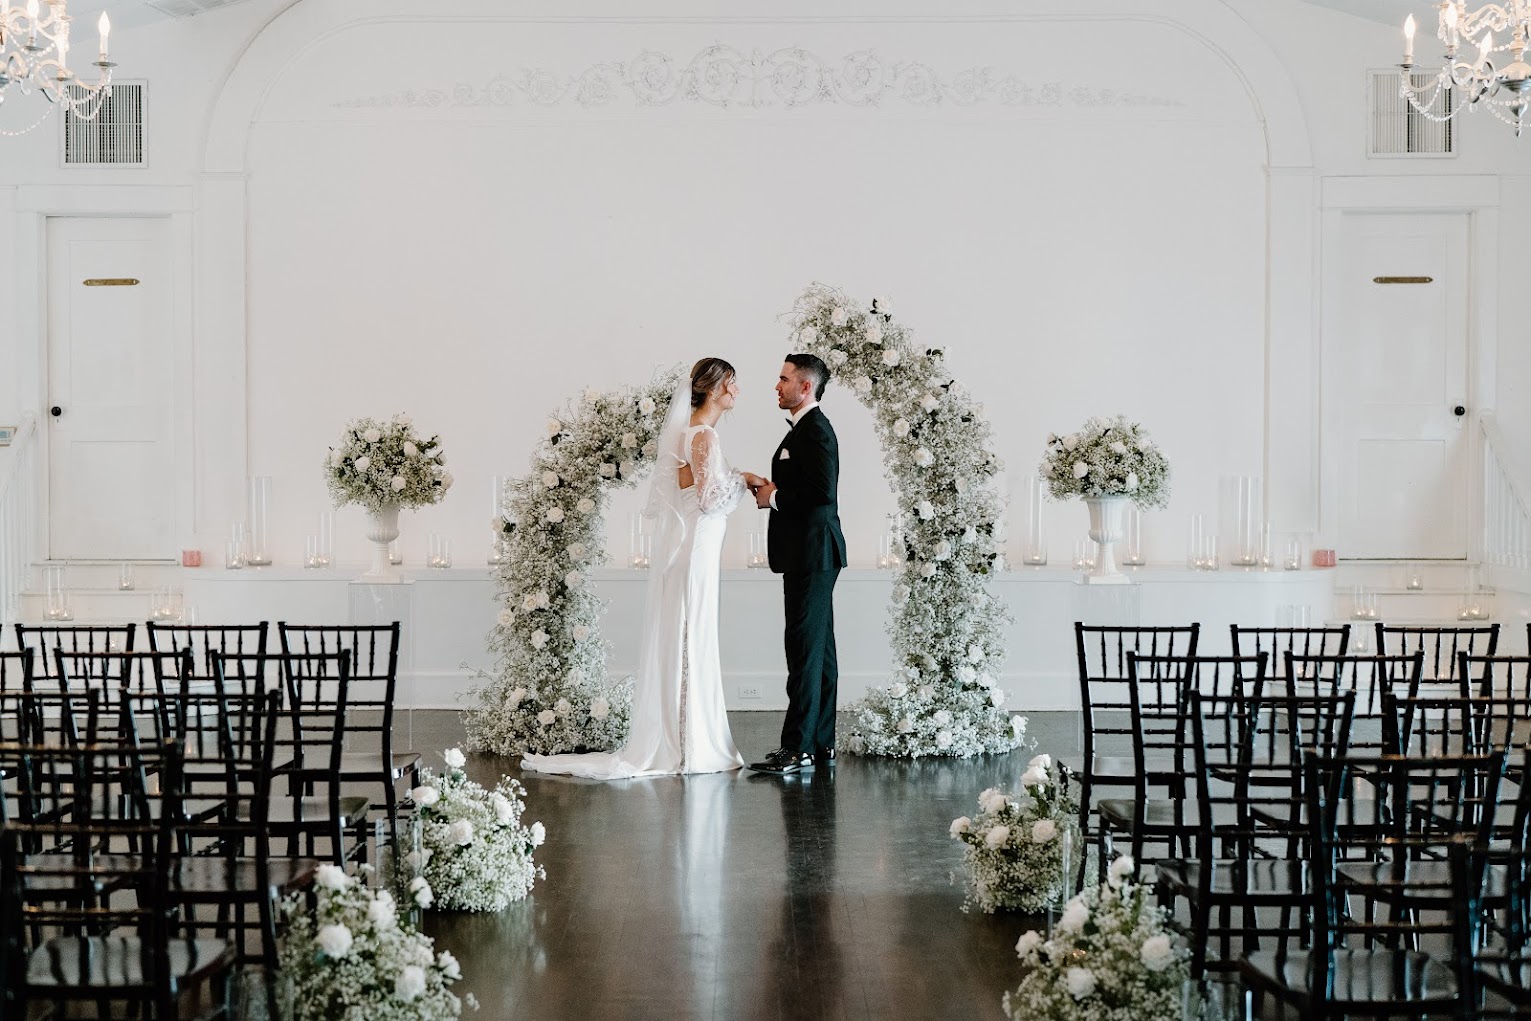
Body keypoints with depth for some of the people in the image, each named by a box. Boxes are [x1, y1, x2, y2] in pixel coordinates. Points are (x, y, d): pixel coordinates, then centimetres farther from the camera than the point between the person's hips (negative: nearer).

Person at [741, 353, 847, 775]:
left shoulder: (815, 430, -15)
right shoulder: (807, 429, 18)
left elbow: (822, 492, -25)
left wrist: (774, 498, -14)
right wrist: (769, 485, 9)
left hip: (811, 553, -11)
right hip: (809, 554, 11)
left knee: (805, 648, -10)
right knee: (817, 647, 12)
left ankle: (797, 748, -9)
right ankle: (821, 743, 17)